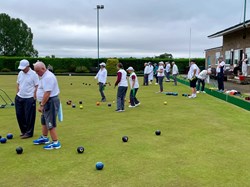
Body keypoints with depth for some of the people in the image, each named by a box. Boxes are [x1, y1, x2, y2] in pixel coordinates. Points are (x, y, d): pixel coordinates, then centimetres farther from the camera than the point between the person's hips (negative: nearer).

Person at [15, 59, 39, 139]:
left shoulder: (33, 74, -11)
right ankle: (23, 131, 27)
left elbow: (37, 86, -11)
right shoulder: (20, 73, 9)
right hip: (19, 98, 7)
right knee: (19, 115, 11)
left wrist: (34, 97, -13)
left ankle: (29, 133, 12)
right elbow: (18, 84, 18)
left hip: (29, 99, -7)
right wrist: (17, 93, 11)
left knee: (29, 117, -1)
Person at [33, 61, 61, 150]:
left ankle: (56, 143, 0)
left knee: (50, 123, -7)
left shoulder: (48, 77, -21)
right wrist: (42, 104, 18)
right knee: (44, 121, 22)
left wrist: (42, 105, -23)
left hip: (50, 102, -11)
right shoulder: (44, 76, 13)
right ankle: (44, 138, 39)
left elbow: (47, 93, -26)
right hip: (47, 102, 11)